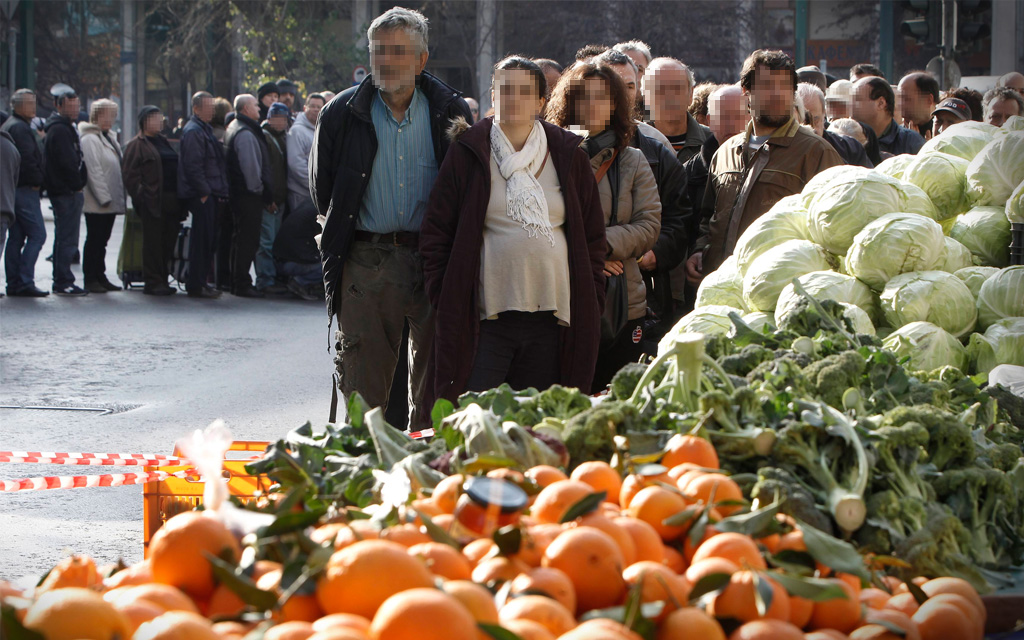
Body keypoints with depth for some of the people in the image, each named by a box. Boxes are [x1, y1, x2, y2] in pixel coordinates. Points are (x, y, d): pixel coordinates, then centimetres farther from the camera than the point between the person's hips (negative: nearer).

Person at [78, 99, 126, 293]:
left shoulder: (109, 138, 18)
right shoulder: (89, 139, -11)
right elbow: (94, 171, -17)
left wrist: (119, 195, 16)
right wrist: (103, 197, -20)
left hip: (110, 201, 9)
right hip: (96, 202, -9)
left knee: (102, 240, 12)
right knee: (94, 239, -4)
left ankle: (100, 277, 17)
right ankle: (90, 279, 0)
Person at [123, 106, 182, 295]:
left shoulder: (162, 141, 23)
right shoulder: (136, 145, -2)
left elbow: (175, 167, 27)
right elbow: (131, 174, -8)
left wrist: (179, 197, 18)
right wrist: (141, 194, -17)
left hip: (171, 200, 8)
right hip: (153, 201, -8)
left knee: (168, 242, 8)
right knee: (153, 242, -5)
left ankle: (162, 280, 16)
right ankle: (152, 282, -1)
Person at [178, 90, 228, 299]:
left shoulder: (205, 129, 20)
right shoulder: (193, 132, -12)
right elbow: (193, 165, -19)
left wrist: (220, 192, 17)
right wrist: (204, 191, -19)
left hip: (210, 194, 10)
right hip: (201, 195, -10)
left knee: (207, 240, 12)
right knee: (202, 240, -8)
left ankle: (200, 283, 18)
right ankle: (196, 285, -5)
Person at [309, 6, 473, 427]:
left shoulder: (450, 112, 3)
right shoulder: (342, 113, 4)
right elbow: (322, 191, 12)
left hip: (432, 261, 0)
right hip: (364, 263, 0)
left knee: (433, 376, 5)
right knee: (362, 378, -2)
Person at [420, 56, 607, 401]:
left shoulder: (567, 156, 10)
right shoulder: (467, 155, 5)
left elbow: (593, 236, 15)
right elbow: (436, 233, 6)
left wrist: (590, 301, 7)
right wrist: (444, 299, -2)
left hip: (551, 319, 2)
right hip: (484, 318, -2)